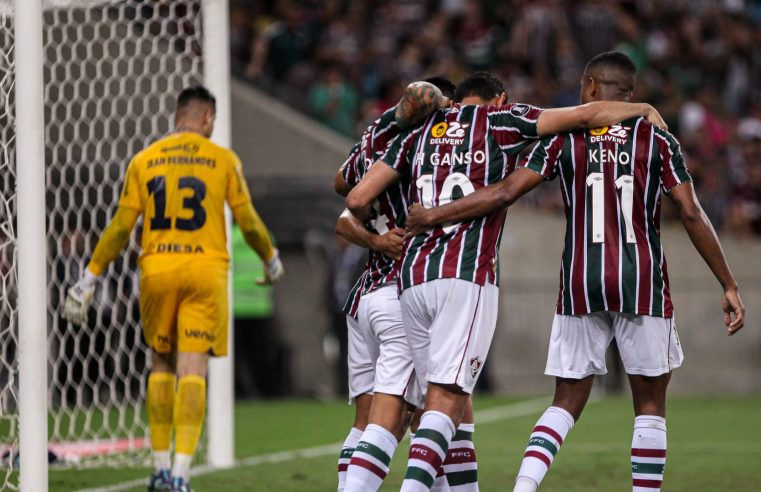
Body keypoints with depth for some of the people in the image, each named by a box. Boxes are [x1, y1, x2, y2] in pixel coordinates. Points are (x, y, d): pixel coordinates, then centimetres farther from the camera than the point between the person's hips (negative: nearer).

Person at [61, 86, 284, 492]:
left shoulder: (144, 161, 6)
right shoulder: (223, 160, 3)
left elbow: (121, 226, 3)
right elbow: (248, 220, 7)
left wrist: (91, 276, 9)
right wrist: (271, 259, 26)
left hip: (156, 270, 2)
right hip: (206, 269, -2)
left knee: (161, 365, 16)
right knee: (193, 371, -4)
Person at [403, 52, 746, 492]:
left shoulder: (564, 139, 3)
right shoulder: (658, 140, 2)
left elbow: (505, 194, -4)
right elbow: (692, 215, -2)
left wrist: (434, 216, 5)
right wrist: (729, 286, 2)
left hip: (581, 286, 1)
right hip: (643, 284, -1)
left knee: (567, 403, 8)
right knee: (650, 406, 8)